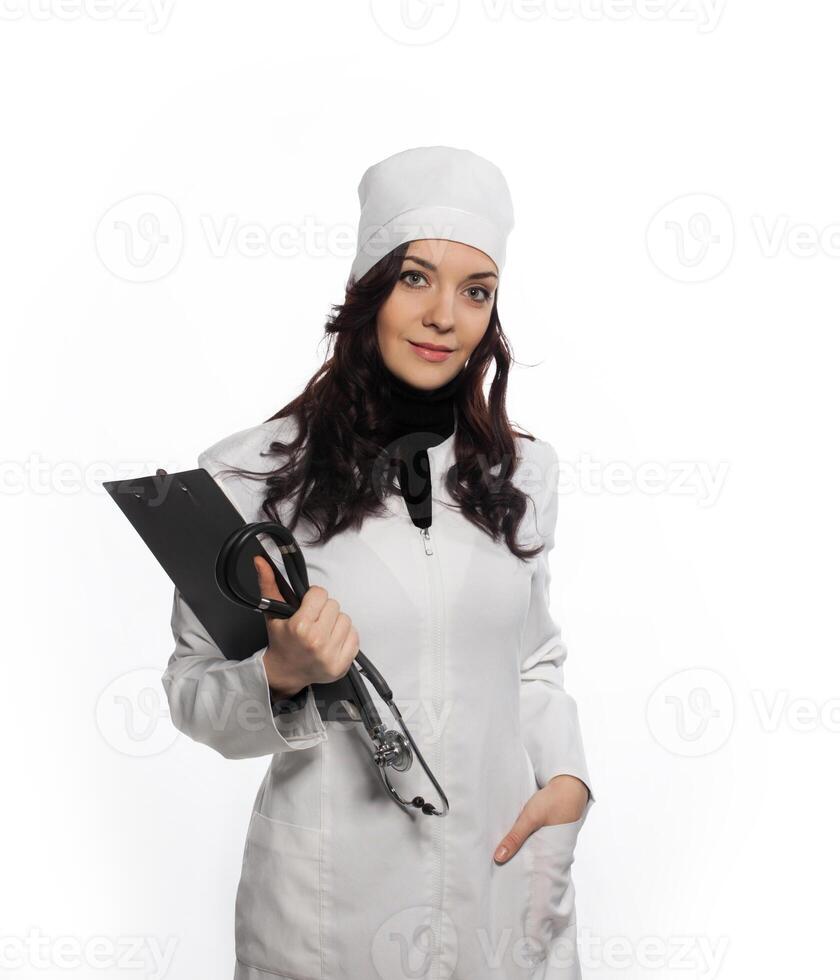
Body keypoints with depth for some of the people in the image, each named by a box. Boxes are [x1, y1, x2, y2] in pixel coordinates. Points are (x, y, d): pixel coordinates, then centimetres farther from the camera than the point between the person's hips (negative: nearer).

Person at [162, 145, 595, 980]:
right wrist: (281, 676, -24)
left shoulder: (523, 471, 3)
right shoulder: (246, 475, -10)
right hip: (330, 907, -3)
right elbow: (192, 692, -5)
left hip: (503, 879, 3)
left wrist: (567, 778, -4)